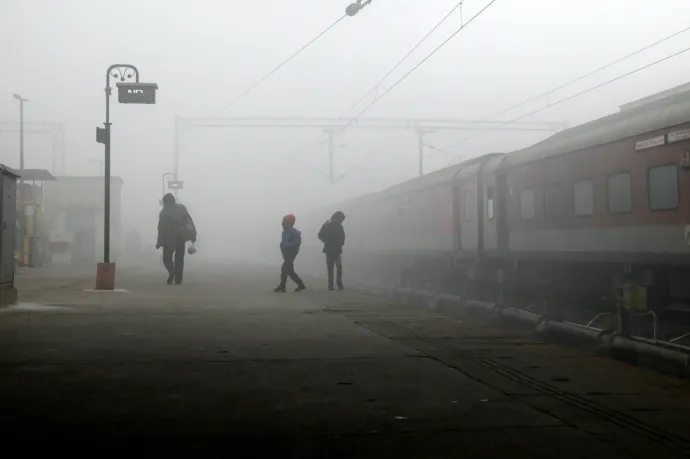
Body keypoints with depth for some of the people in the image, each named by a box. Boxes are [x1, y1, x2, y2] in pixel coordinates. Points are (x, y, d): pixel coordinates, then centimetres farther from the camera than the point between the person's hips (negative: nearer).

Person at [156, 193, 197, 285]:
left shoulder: (164, 212, -3)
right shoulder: (182, 208, 7)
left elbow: (161, 229, -7)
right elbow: (189, 221, 2)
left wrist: (159, 242, -3)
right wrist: (193, 236, 3)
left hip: (169, 239, -4)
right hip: (181, 237, 4)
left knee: (167, 257, 7)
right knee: (179, 258, 11)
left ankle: (172, 272, -22)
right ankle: (178, 279, 7)